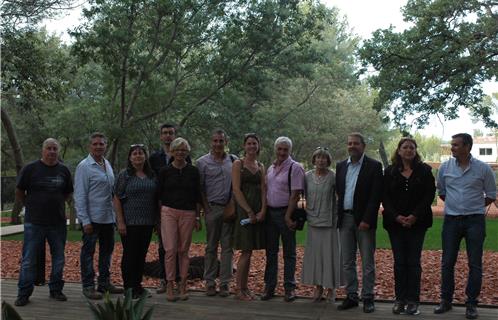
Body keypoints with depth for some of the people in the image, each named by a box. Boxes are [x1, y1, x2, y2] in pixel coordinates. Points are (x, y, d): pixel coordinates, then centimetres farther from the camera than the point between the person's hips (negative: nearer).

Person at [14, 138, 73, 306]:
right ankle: (24, 293, 13)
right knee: (29, 259, 2)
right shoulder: (30, 168, -4)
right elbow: (19, 193, 4)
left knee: (58, 258, 10)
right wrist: (32, 207, 8)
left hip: (58, 222, 3)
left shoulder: (64, 170, 5)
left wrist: (55, 205, 9)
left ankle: (56, 290, 24)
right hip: (34, 223, -3)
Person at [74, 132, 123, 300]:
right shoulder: (84, 166, -10)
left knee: (107, 250, 15)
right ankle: (88, 286, 12)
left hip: (108, 217, 8)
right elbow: (79, 196, -13)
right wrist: (85, 221, -17)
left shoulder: (107, 164, 12)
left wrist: (115, 214, 13)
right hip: (92, 218, -7)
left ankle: (104, 282, 27)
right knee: (88, 252, 2)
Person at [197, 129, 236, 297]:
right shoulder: (202, 162, 2)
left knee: (227, 246, 3)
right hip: (213, 208, -2)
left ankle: (224, 282, 9)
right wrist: (206, 209, -5)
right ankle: (209, 282, 12)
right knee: (211, 246, 5)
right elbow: (200, 189, 2)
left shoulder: (233, 160, 9)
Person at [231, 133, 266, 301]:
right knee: (246, 252, -5)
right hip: (243, 209, -5)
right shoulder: (238, 164, -2)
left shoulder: (261, 166, 15)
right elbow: (236, 190, -10)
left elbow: (263, 190, 8)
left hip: (258, 212, 5)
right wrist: (249, 211, -14)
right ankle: (239, 290, 5)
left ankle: (245, 288, 17)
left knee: (249, 252, 9)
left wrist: (262, 210, -6)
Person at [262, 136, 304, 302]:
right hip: (270, 212, 6)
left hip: (285, 213, -6)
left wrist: (287, 216, -16)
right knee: (270, 251, 10)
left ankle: (289, 288, 12)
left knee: (289, 253, 4)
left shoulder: (295, 168, -8)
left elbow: (295, 194, -13)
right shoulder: (270, 168, 13)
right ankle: (269, 287, 18)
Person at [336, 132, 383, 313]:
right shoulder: (341, 166, 11)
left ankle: (368, 298, 13)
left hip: (364, 220, -5)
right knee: (347, 262, 9)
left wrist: (367, 219, -16)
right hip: (345, 218, 5)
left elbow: (376, 196, -10)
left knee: (367, 262, 3)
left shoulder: (374, 166, -5)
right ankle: (351, 296, 19)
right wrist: (340, 215, 7)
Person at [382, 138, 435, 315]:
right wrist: (396, 216, -11)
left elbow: (430, 194, -2)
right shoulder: (390, 172, 6)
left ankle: (413, 300, 8)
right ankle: (400, 299, 11)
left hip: (417, 222, -1)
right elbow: (385, 197, 2)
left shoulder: (424, 170, 3)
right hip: (395, 221, 1)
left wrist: (415, 216, -12)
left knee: (414, 262, 1)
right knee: (399, 262, 4)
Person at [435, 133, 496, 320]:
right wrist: (456, 204, 10)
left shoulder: (483, 169, -5)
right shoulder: (445, 167, 2)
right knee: (447, 262, 6)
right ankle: (446, 300, 19)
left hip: (475, 220, -2)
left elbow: (491, 195, 6)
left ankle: (471, 304, 14)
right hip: (451, 219, 2)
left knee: (475, 264, 3)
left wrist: (474, 206, 3)